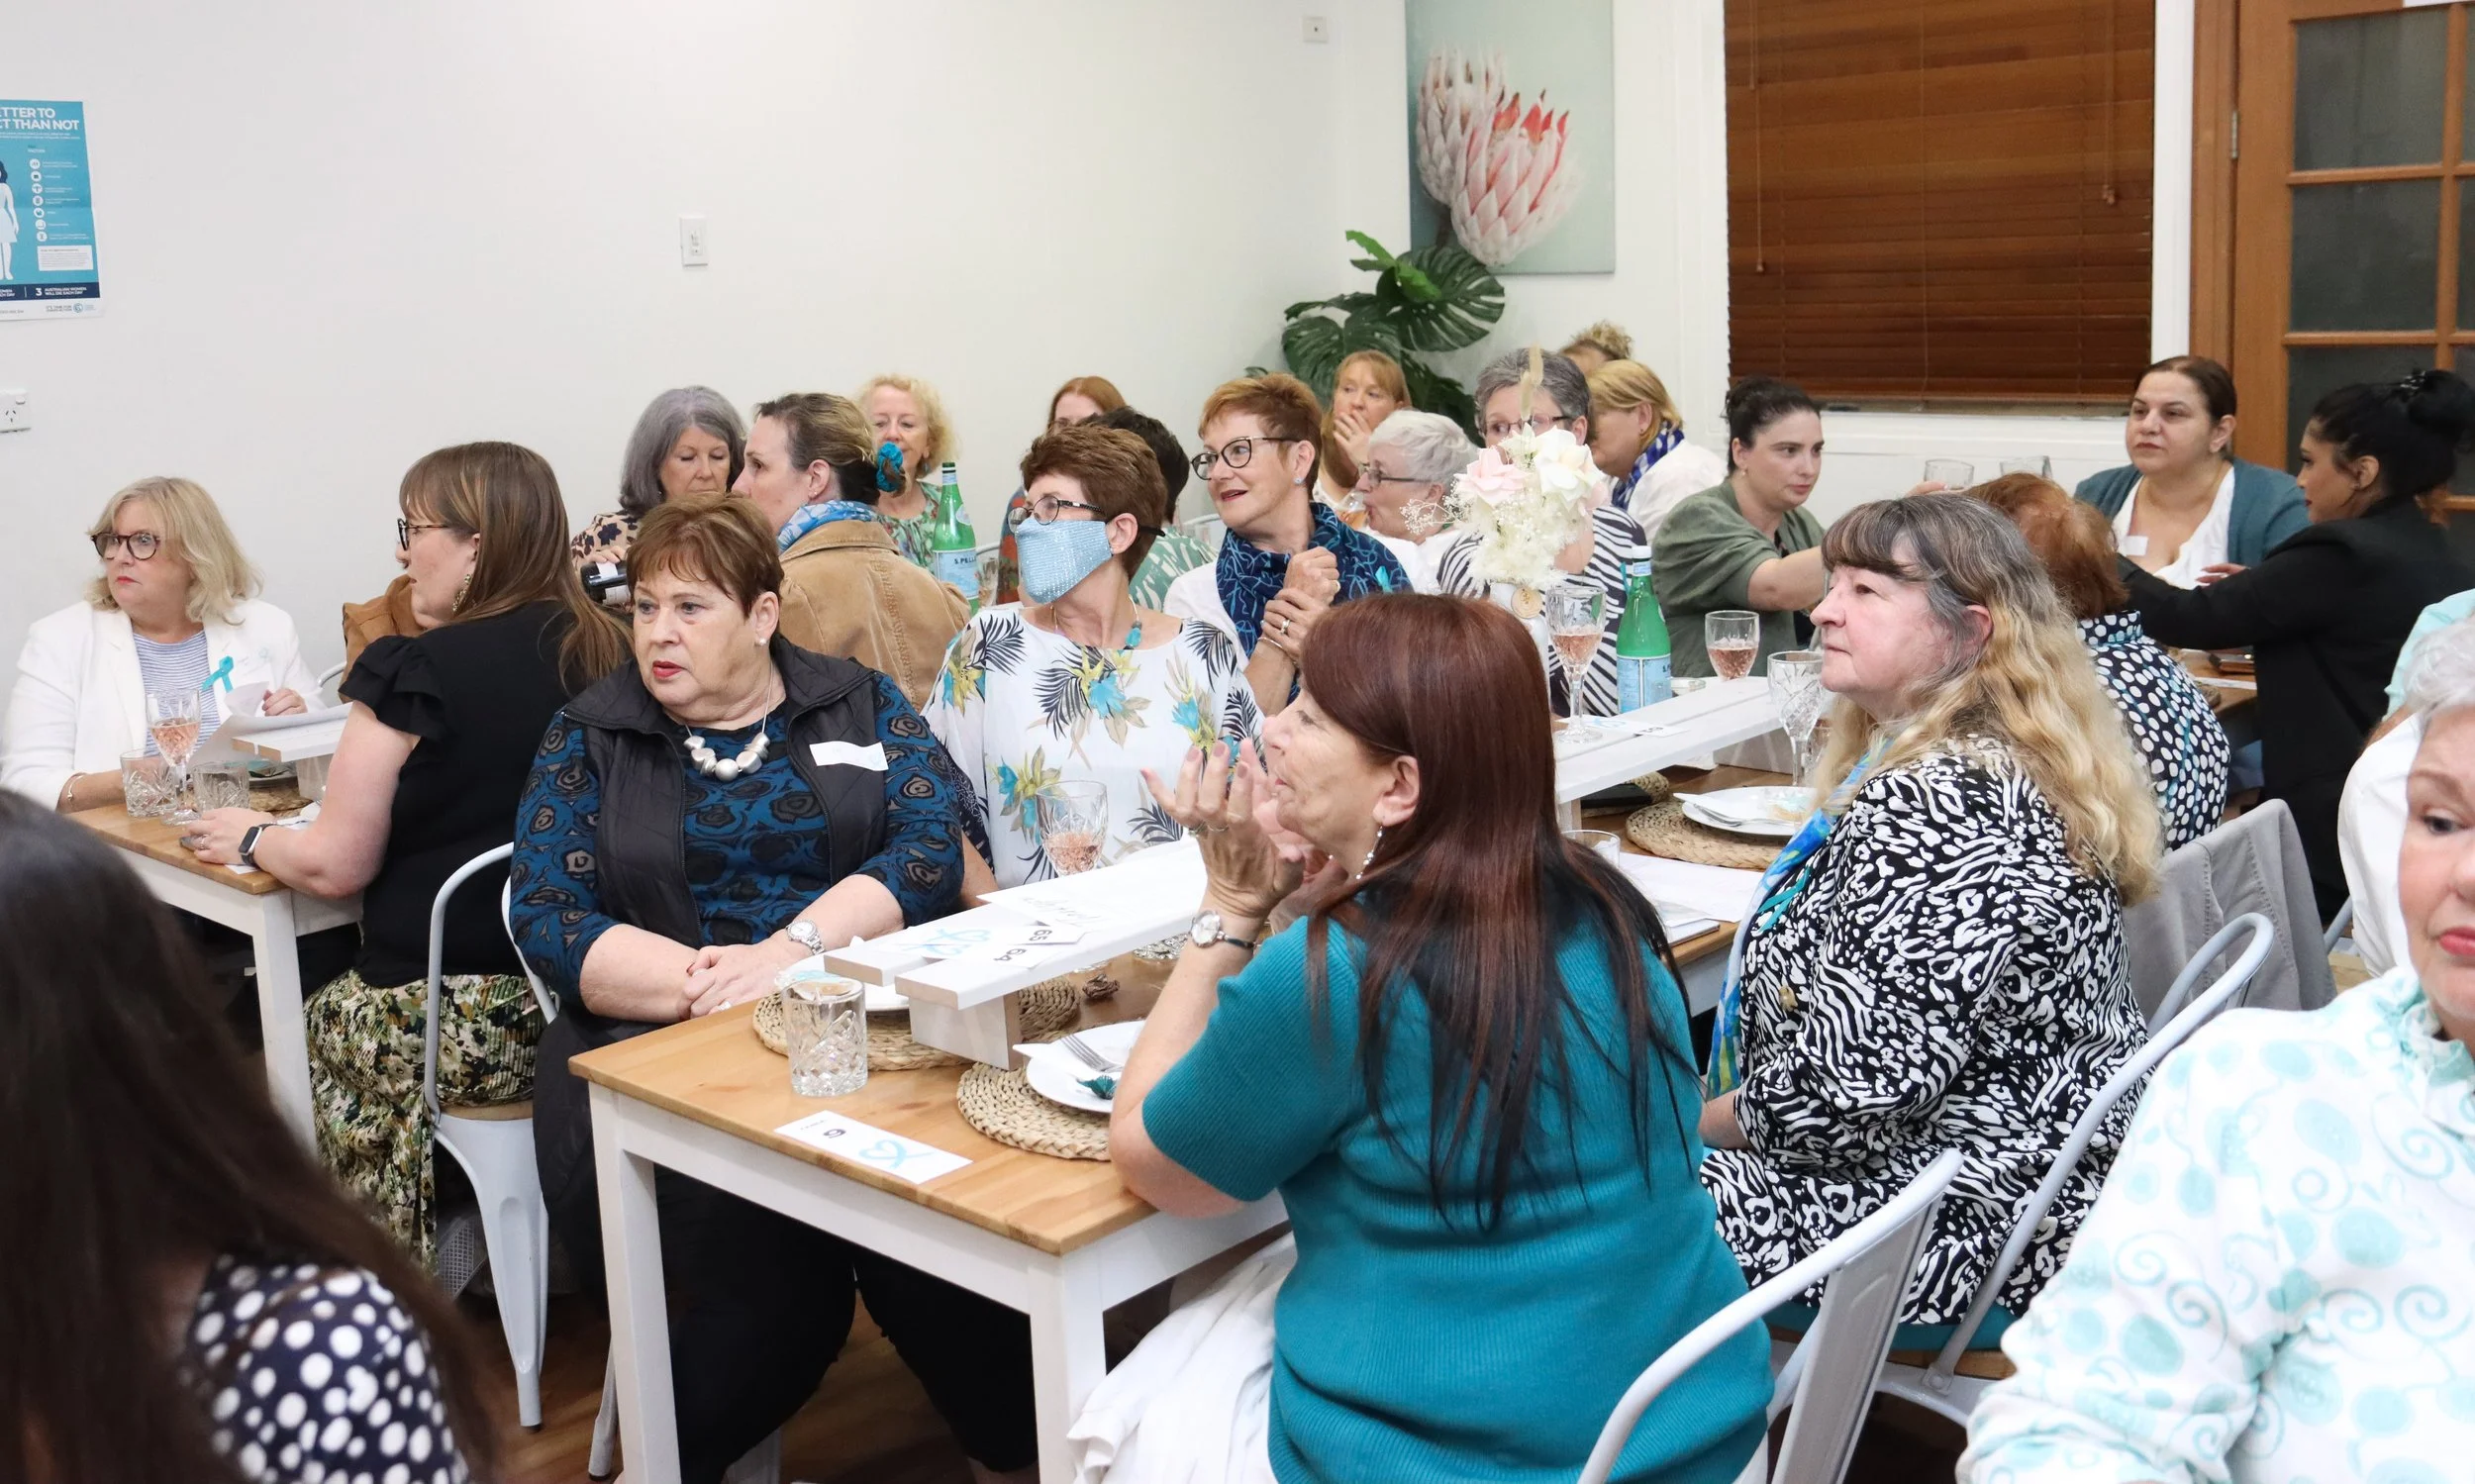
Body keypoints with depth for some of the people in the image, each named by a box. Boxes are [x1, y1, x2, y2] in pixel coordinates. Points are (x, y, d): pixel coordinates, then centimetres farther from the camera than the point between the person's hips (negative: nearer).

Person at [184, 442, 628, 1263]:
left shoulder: (411, 673, -14)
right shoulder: (602, 654, 2)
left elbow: (335, 864, -9)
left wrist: (253, 837, 12)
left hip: (450, 1022, -6)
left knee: (302, 1034, 21)